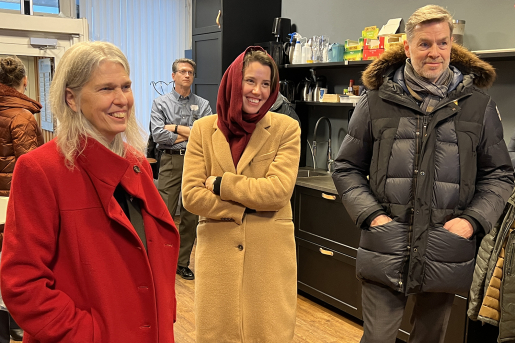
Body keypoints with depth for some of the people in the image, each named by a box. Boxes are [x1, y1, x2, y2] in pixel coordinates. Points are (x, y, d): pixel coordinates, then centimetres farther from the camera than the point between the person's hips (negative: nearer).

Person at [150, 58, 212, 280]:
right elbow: (158, 135, -8)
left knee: (191, 216, 7)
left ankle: (182, 262, 19)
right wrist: (190, 135, -6)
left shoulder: (203, 105, 9)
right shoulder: (161, 103, 6)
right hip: (171, 162, -2)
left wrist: (175, 128, -6)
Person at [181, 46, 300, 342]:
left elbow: (279, 191, -14)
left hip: (270, 254, -1)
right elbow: (191, 195, -6)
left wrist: (220, 184, -10)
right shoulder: (204, 129, 2)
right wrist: (247, 208, -12)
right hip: (217, 252, 2)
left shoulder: (286, 128, -3)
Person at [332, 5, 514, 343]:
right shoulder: (376, 102, 2)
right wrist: (371, 215, -7)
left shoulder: (479, 105, 4)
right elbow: (347, 168, 7)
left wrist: (472, 220, -5)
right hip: (385, 251, -1)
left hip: (446, 252, 2)